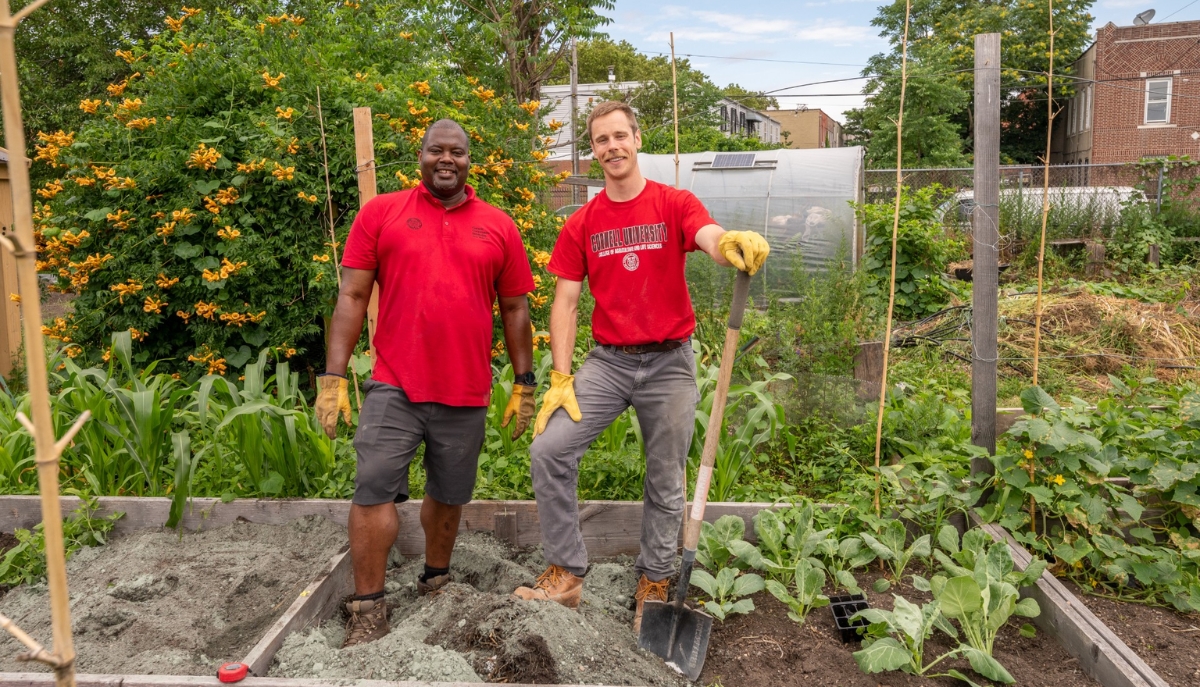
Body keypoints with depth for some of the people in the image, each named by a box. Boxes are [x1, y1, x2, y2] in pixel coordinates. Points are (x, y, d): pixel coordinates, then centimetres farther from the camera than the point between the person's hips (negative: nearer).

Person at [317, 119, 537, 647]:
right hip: (394, 387, -1)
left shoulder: (498, 227, 7)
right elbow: (352, 297, 1)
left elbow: (515, 310, 10)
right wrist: (333, 378, -5)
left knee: (448, 496, 14)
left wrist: (524, 385, 9)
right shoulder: (381, 213, 3)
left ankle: (435, 584, 35)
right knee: (373, 491, -6)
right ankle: (367, 609, 9)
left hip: (466, 394, 2)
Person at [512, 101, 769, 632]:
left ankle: (653, 586, 27)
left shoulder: (675, 205, -2)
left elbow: (712, 239, -23)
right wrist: (560, 379, -7)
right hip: (608, 360, 2)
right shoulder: (582, 224, 4)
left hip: (669, 363, -2)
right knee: (548, 449, -14)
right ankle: (566, 574, 0)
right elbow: (565, 302, 2)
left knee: (665, 483, 8)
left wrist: (734, 244, -49)